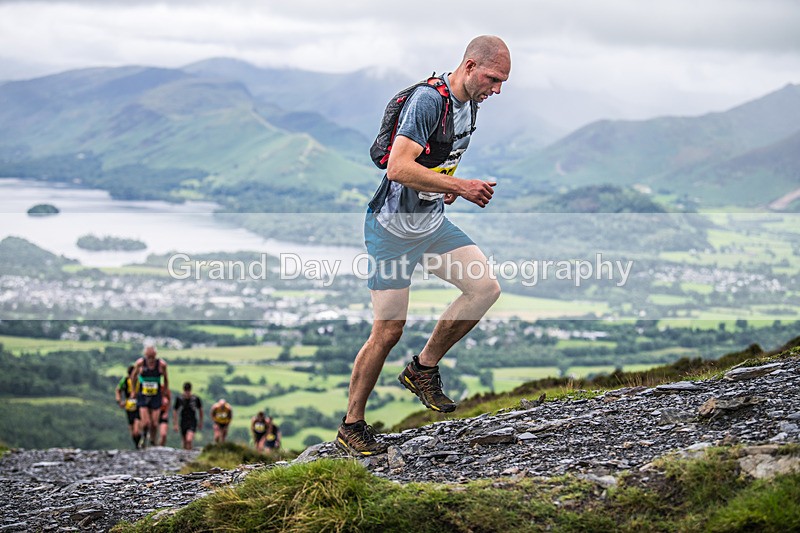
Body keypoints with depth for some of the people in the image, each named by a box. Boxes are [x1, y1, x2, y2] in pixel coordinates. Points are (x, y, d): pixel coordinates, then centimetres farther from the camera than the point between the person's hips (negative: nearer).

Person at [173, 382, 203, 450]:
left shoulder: (195, 399, -5)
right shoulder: (179, 399, -4)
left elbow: (200, 410, 11)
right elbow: (175, 411, 6)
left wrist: (201, 422, 16)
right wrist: (175, 424, 3)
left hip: (192, 422, -2)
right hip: (183, 423, 2)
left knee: (189, 440, -22)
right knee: (185, 443, 8)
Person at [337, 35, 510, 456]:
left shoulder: (469, 104, 7)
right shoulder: (429, 99, -21)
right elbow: (398, 168, -30)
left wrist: (445, 186, 4)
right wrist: (461, 187, -28)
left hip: (433, 223, 8)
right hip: (392, 228, -8)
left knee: (485, 287, -10)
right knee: (388, 330, -6)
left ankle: (424, 369, 6)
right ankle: (351, 427, 8)